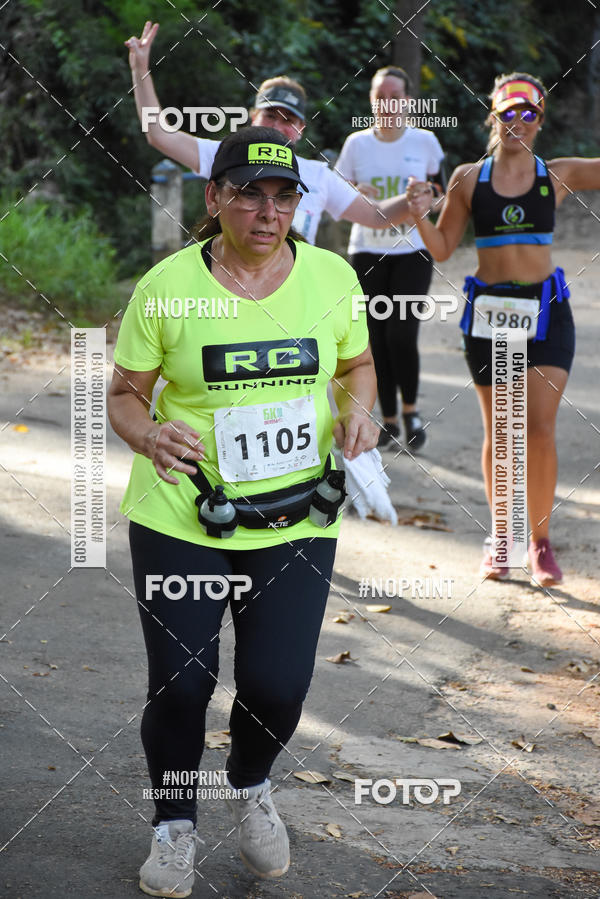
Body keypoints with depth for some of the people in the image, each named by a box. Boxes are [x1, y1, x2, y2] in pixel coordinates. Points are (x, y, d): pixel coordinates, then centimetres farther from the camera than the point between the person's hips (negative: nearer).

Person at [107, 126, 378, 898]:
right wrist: (148, 436, -21)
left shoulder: (330, 275, -1)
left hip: (297, 520, 2)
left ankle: (250, 787, 32)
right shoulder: (166, 286, -8)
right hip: (180, 517, -1)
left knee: (278, 687, -4)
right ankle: (174, 826, 28)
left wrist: (357, 413, -6)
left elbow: (357, 364, 16)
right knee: (179, 683, -1)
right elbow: (125, 396, 1)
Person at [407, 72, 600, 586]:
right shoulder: (469, 179, 4)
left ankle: (541, 541, 4)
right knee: (498, 432, 7)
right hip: (489, 310, 1)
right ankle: (500, 538, 21)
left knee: (541, 429, -8)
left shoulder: (559, 175, 3)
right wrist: (419, 216, -10)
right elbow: (443, 248, 6)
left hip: (545, 309, -1)